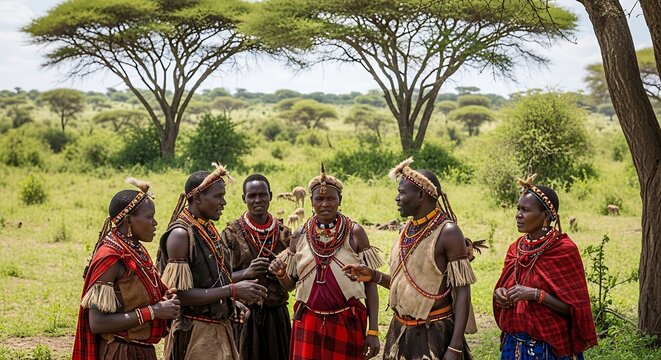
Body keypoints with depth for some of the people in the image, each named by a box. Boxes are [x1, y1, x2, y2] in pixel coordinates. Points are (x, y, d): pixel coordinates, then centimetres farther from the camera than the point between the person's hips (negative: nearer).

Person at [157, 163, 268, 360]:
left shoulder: (209, 229, 9)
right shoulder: (181, 234, -17)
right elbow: (181, 295, -23)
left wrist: (231, 302, 2)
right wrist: (232, 290, -23)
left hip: (219, 328, 8)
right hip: (195, 334, -8)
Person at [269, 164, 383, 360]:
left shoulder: (355, 233, -5)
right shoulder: (300, 235, 2)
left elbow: (370, 283, -3)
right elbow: (290, 284, 11)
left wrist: (373, 331, -8)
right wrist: (281, 274, -12)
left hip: (347, 323, -2)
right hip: (308, 323, 2)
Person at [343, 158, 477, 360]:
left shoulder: (448, 232, -14)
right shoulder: (407, 230, 7)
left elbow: (462, 291, -16)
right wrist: (374, 276, 1)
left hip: (434, 333, -7)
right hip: (401, 331, 7)